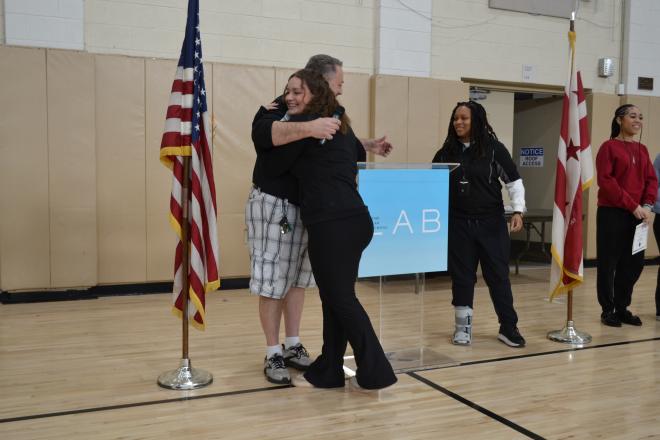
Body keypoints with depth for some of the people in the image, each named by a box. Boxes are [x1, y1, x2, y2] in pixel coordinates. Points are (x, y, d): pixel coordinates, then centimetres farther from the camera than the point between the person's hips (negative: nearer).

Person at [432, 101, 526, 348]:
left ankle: (508, 327, 18)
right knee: (461, 276, 8)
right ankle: (463, 327, 22)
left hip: (491, 224, -2)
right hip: (458, 225, 2)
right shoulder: (446, 152, 4)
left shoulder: (494, 149, -3)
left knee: (498, 275, 4)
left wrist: (518, 210, -12)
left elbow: (514, 181, 0)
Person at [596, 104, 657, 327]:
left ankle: (622, 308, 21)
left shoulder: (642, 150, 13)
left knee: (634, 263, 8)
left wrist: (647, 205, -8)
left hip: (637, 215, 6)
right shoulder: (609, 147, -4)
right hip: (612, 214, -6)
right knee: (608, 263, 1)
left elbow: (651, 180, 9)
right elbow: (605, 181, -13)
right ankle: (608, 310, 12)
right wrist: (632, 205, -16)